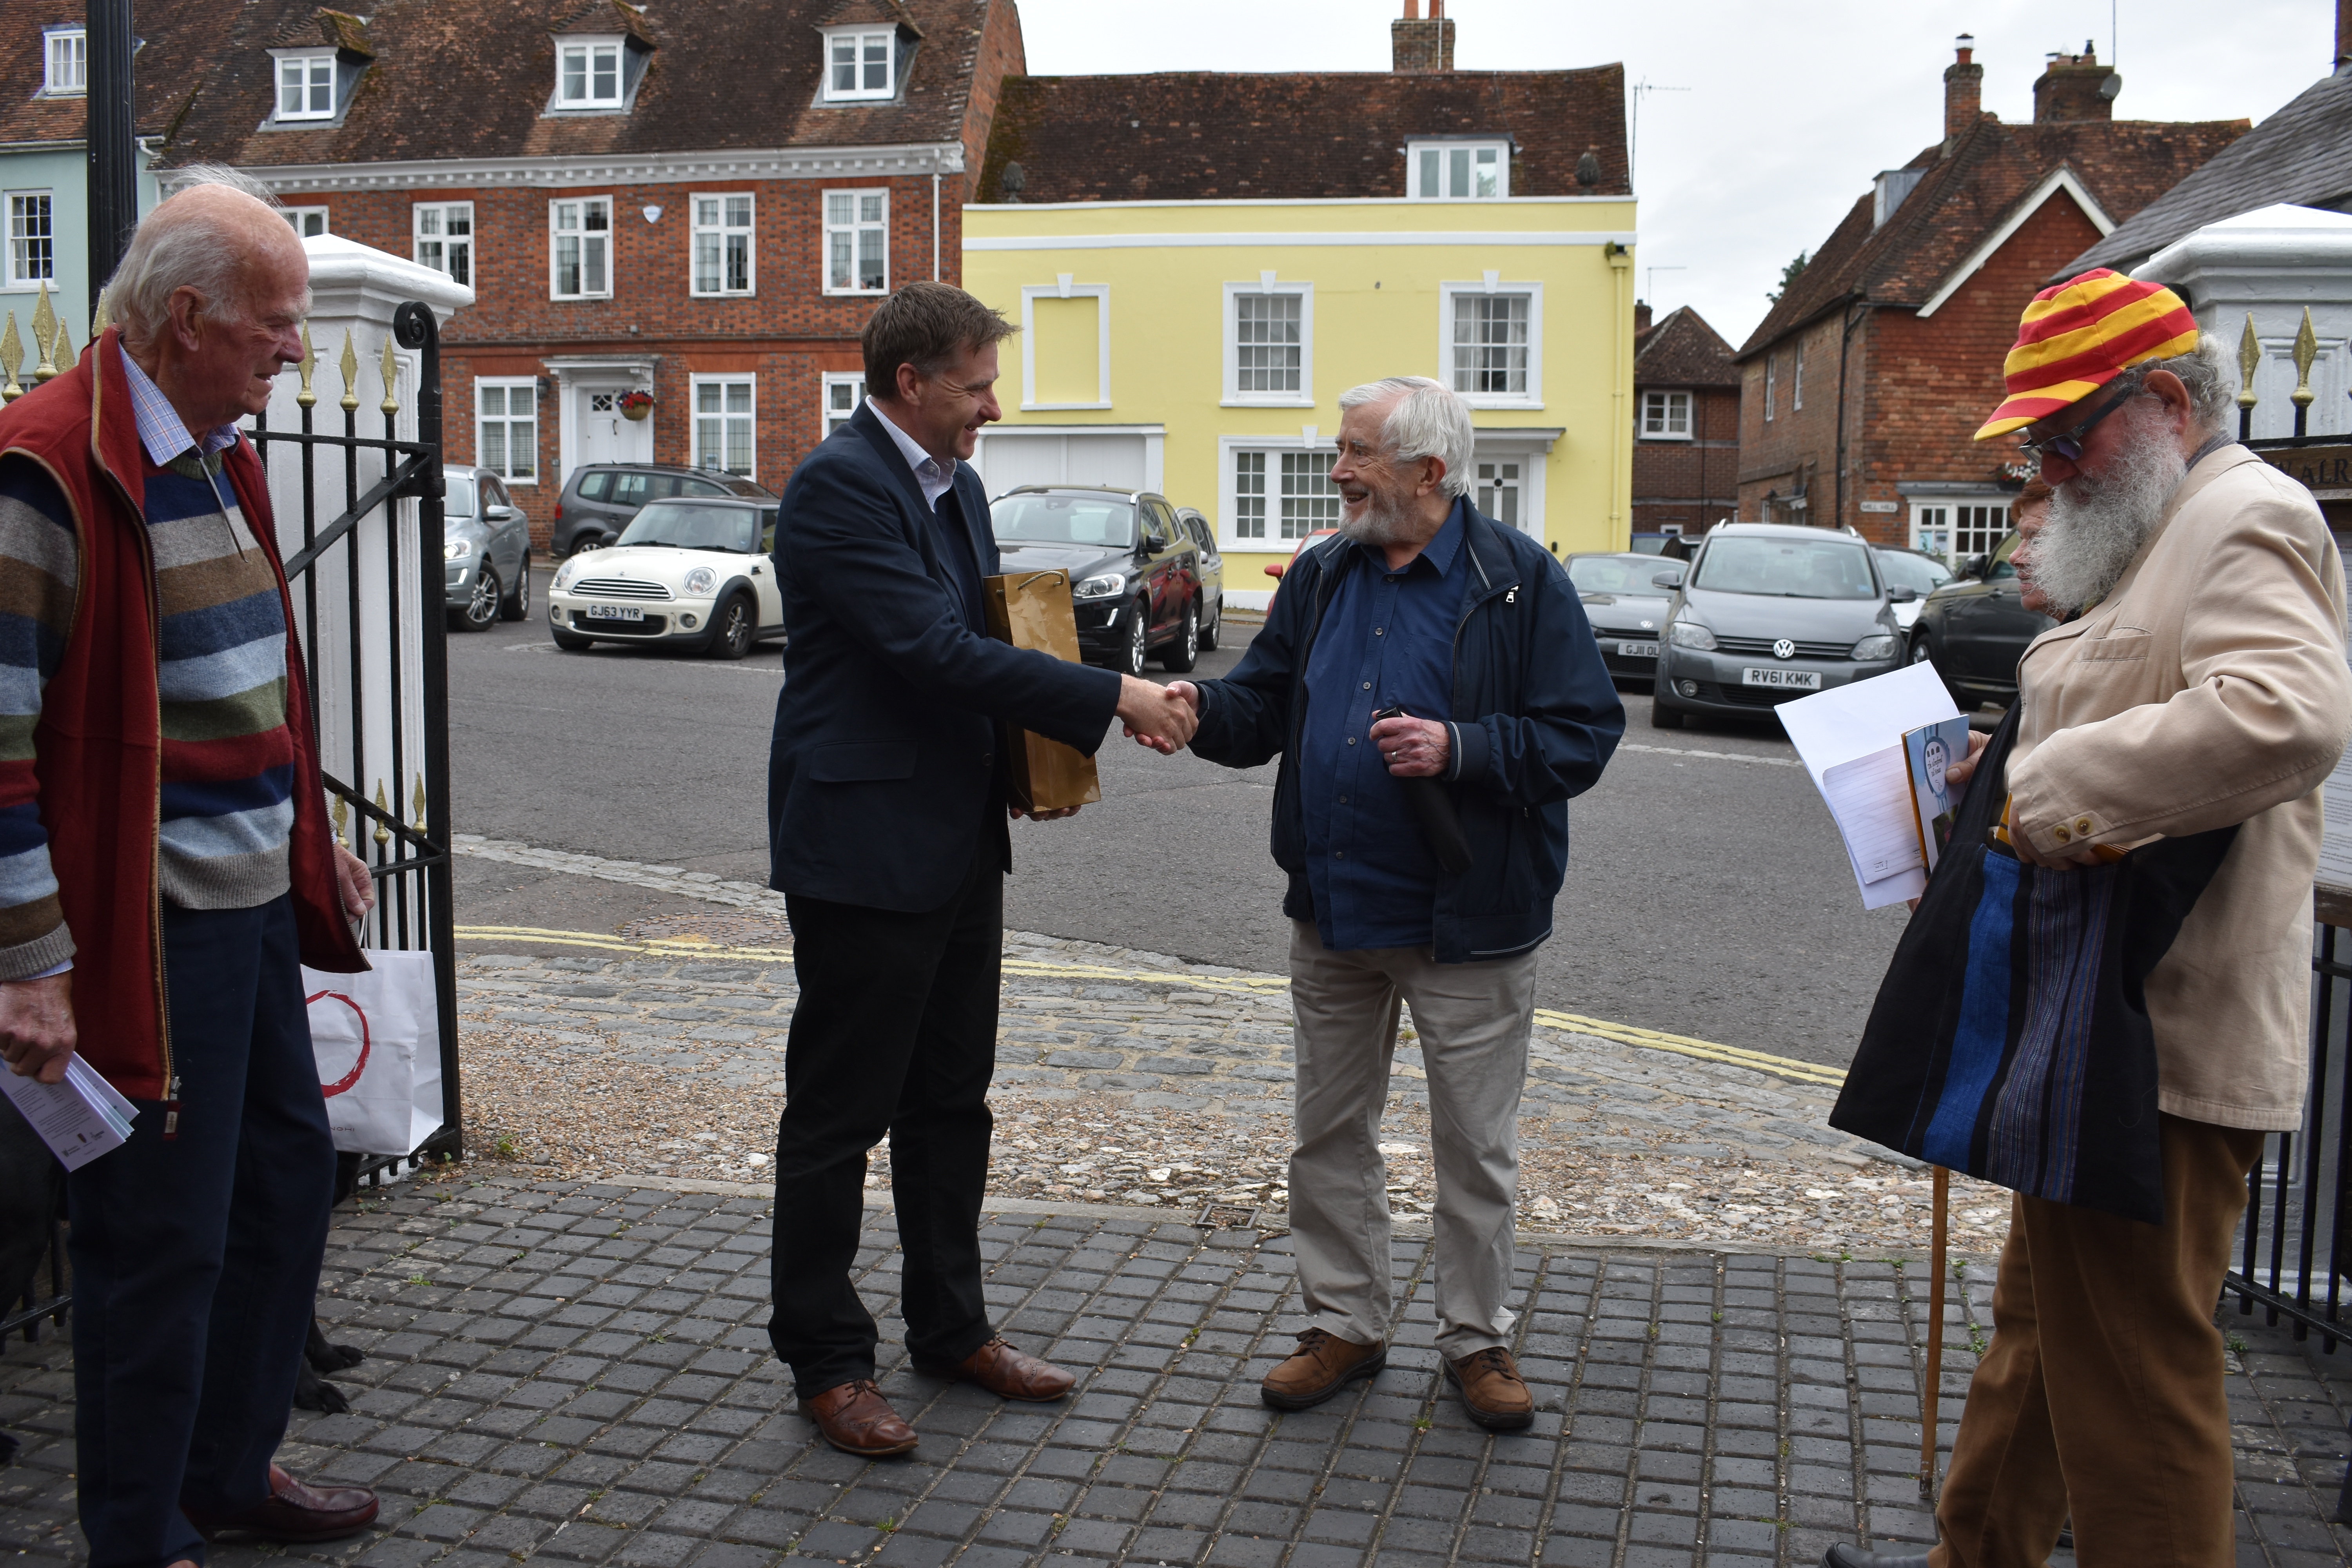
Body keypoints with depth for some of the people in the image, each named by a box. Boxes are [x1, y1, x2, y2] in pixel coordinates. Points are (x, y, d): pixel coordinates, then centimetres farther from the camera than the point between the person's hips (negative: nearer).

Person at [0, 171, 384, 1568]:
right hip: (147, 930, -9)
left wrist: (314, 841, 22)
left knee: (291, 1177, 18)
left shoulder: (221, 454, 12)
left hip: (256, 907, 9)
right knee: (164, 1238, 2)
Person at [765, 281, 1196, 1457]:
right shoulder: (839, 486, -16)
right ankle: (825, 1361, 18)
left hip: (959, 846, 9)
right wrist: (1111, 699, -22)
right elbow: (936, 650, -24)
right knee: (839, 1117, 4)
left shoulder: (955, 483, 13)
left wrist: (1046, 748, 3)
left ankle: (950, 1327, 32)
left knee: (950, 1104, 18)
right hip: (864, 851, -9)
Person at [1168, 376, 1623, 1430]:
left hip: (1468, 924, -5)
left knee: (1474, 1145, 7)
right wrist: (1200, 709, -13)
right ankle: (1345, 1323, 30)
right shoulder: (1321, 578, 7)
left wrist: (1461, 749, -23)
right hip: (1332, 912, 5)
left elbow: (1584, 736, -11)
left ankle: (1476, 1337, 25)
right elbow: (1263, 708, 8)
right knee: (1330, 1133, 14)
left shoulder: (1519, 581, -9)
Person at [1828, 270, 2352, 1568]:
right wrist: (2015, 771, 12)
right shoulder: (2160, 534, 20)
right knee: (2040, 1332, 21)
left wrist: (2055, 781, -24)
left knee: (2129, 1374, -2)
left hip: (2160, 1043, -11)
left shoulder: (2245, 518, -13)